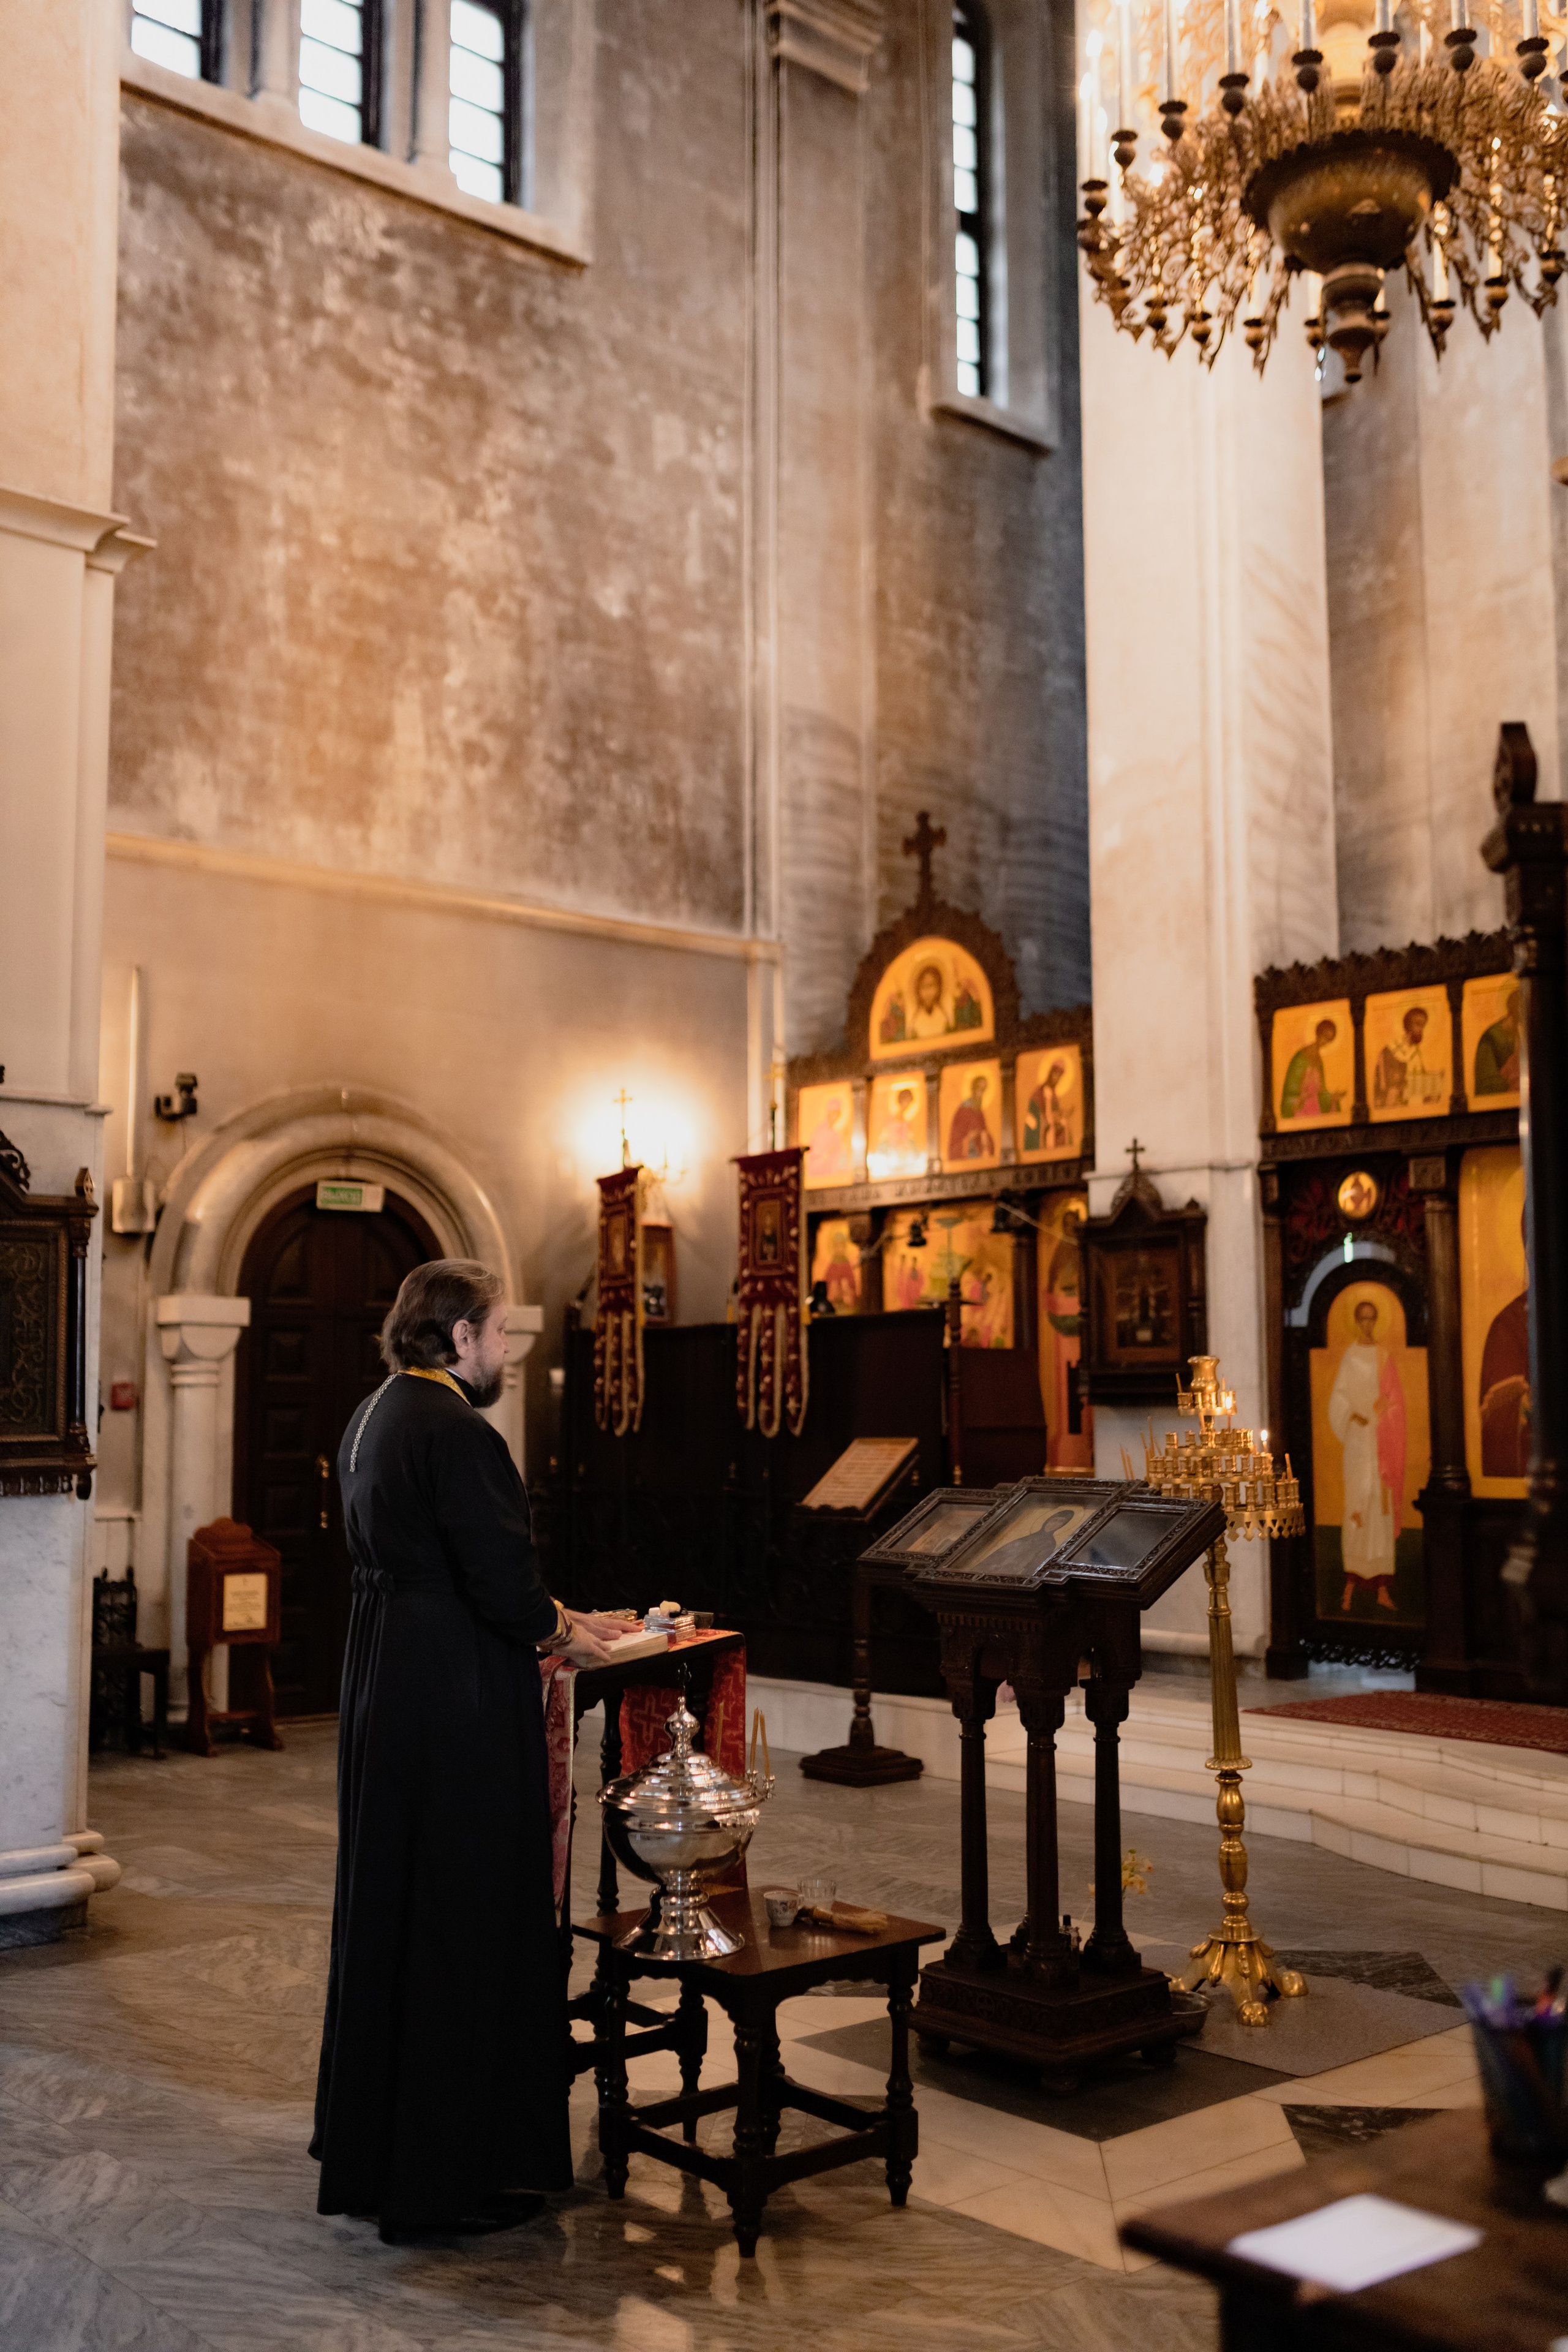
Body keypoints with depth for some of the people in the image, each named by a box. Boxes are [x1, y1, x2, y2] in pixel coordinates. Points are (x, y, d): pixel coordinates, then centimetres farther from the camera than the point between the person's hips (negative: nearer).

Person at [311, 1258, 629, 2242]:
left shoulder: (374, 1420, 10)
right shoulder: (458, 1435, -20)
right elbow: (501, 1583, -23)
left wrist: (552, 1613, 15)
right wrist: (566, 1634, -3)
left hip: (384, 1698, 10)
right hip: (463, 1716, -10)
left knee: (389, 1910, 20)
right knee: (466, 1927, 1)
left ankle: (369, 2138, 36)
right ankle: (450, 2170, 12)